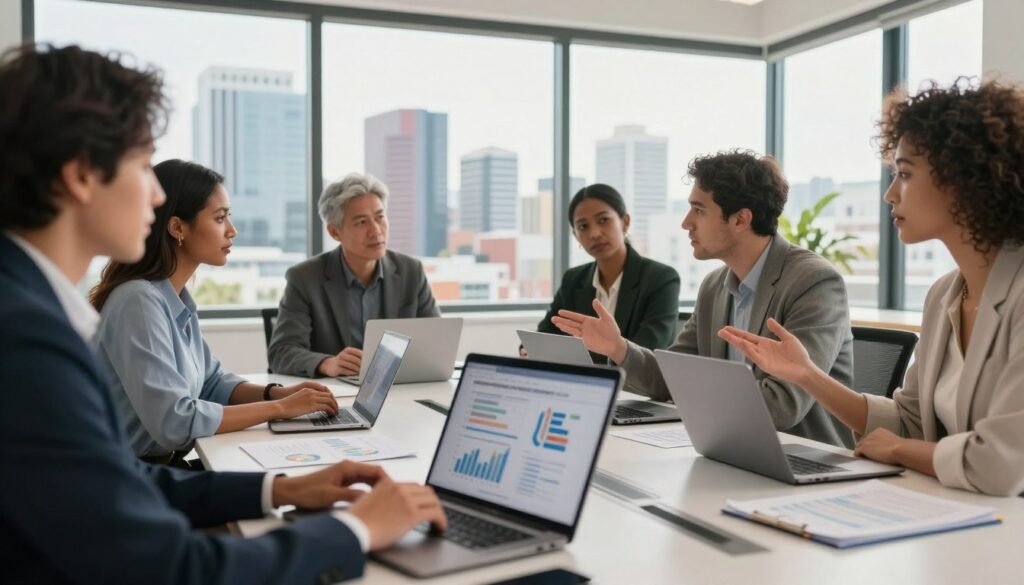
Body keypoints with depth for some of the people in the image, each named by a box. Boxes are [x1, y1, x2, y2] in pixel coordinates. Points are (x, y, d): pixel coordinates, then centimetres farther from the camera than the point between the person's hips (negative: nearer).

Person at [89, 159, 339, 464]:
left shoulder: (178, 299, 4)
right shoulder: (139, 301, -21)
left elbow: (211, 382, 13)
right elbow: (173, 422, -27)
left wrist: (276, 393, -5)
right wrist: (279, 408, -20)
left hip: (164, 470, 7)